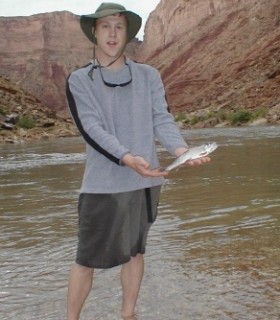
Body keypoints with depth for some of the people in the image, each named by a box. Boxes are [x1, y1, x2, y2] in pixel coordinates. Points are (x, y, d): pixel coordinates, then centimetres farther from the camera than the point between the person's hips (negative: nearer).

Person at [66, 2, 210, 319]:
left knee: (134, 251, 16)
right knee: (87, 259, 3)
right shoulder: (79, 80, -1)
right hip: (103, 184, -3)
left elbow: (162, 119, -2)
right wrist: (127, 159, -29)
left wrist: (180, 150, -23)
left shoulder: (149, 75, 7)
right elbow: (92, 128, -13)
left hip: (145, 181, 3)